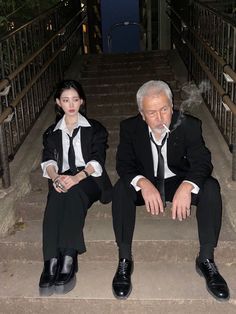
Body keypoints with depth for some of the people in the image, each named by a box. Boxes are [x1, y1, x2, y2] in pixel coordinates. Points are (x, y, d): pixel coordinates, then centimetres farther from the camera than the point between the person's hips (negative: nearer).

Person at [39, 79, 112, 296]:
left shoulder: (95, 129, 14)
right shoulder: (52, 133, 23)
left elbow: (97, 161, -1)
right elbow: (48, 161, 7)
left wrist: (77, 178, -21)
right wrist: (55, 177, -18)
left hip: (89, 180, -2)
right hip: (62, 181, 2)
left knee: (74, 193, -36)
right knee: (56, 196, -34)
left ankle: (69, 259, -45)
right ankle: (51, 262, -43)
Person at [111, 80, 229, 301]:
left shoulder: (189, 125, -17)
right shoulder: (130, 127, -14)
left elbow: (202, 162, -21)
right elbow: (124, 164, -17)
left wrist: (186, 186, -44)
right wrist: (143, 183, -40)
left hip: (179, 181, 0)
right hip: (145, 183, 0)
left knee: (211, 187, -27)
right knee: (121, 189, -30)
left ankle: (206, 259, -15)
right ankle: (124, 260, -19)